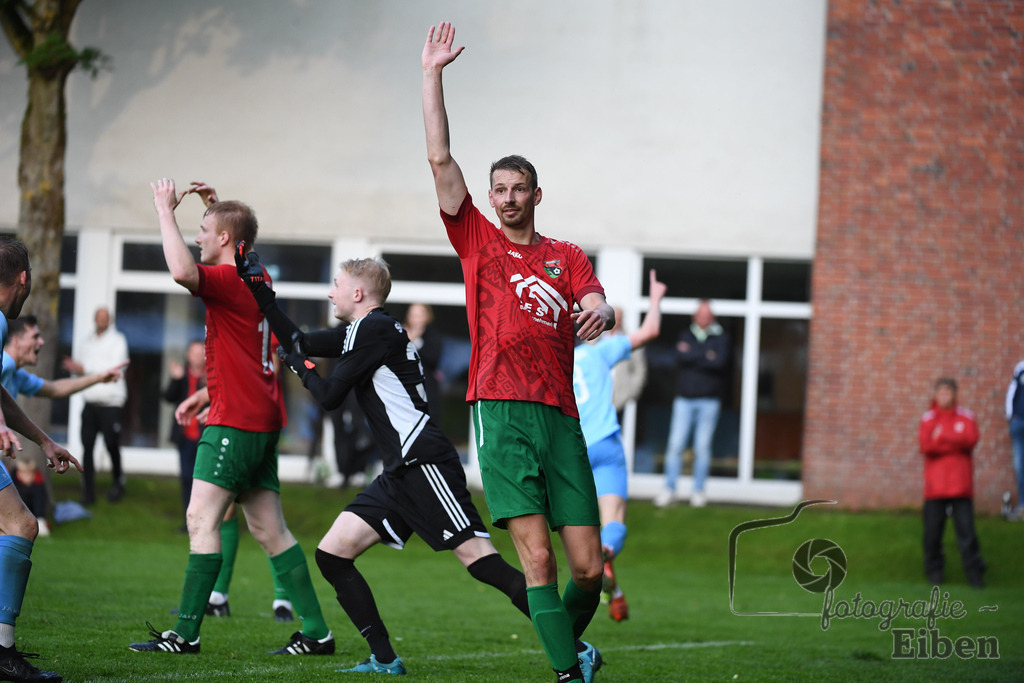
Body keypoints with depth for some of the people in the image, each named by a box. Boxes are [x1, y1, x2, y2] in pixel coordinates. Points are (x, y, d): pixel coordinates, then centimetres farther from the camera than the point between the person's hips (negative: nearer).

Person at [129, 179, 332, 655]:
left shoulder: (228, 280, -13)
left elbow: (182, 272, -34)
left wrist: (166, 210, -21)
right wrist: (216, 206, 30)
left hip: (236, 420, -10)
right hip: (263, 420, 10)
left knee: (202, 518, -11)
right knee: (269, 530, 9)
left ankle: (186, 633, -16)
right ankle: (316, 632, 8)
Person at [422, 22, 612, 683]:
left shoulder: (567, 256, 18)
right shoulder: (478, 240, 14)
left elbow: (597, 307, 2)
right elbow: (441, 158, 8)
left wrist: (600, 311, -23)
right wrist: (433, 74, 5)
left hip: (561, 416, 2)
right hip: (502, 411, -2)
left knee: (588, 566, -1)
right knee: (538, 558, -13)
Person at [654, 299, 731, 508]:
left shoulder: (721, 338, 6)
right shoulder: (686, 336, 13)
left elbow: (720, 362, -11)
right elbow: (680, 359, -3)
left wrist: (692, 356, -5)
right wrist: (706, 357, -8)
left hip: (709, 400, -2)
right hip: (685, 398, 2)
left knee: (703, 447, -2)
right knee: (675, 445, -5)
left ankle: (698, 491, 7)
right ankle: (669, 489, -1)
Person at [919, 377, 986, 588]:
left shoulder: (966, 417, 9)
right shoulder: (928, 419, 7)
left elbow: (971, 440, -8)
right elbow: (925, 446, -7)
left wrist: (942, 437, -14)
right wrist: (955, 442, -14)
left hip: (961, 483, -1)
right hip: (935, 484, 1)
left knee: (966, 529, -5)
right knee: (933, 529, 0)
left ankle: (974, 572, -3)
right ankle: (934, 570, 11)